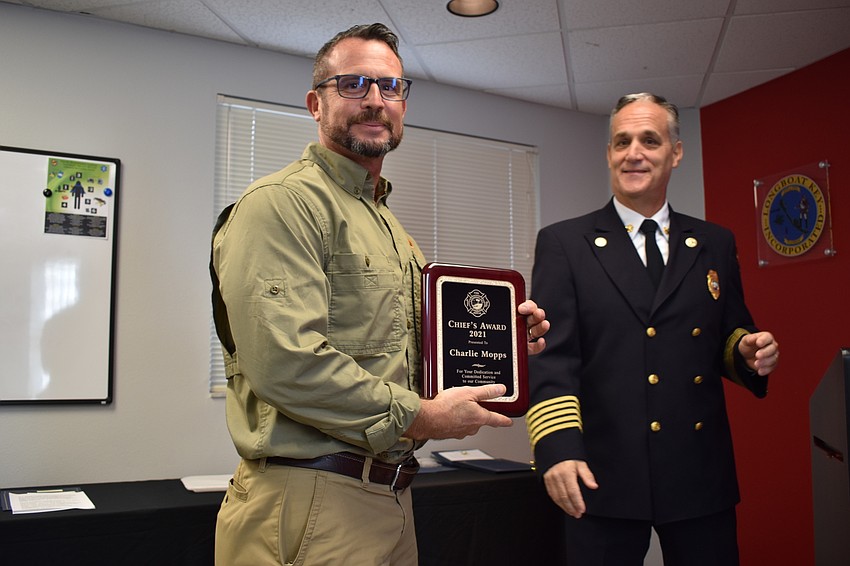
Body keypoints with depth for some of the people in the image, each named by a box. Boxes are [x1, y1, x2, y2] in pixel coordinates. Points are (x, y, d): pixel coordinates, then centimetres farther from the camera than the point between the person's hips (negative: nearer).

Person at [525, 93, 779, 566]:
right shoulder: (563, 243, 1)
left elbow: (728, 339, 17)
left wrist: (750, 353, -7)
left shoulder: (716, 245, 11)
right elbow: (550, 354, -8)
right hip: (604, 474, -3)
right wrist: (557, 448, -20)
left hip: (702, 473, 3)